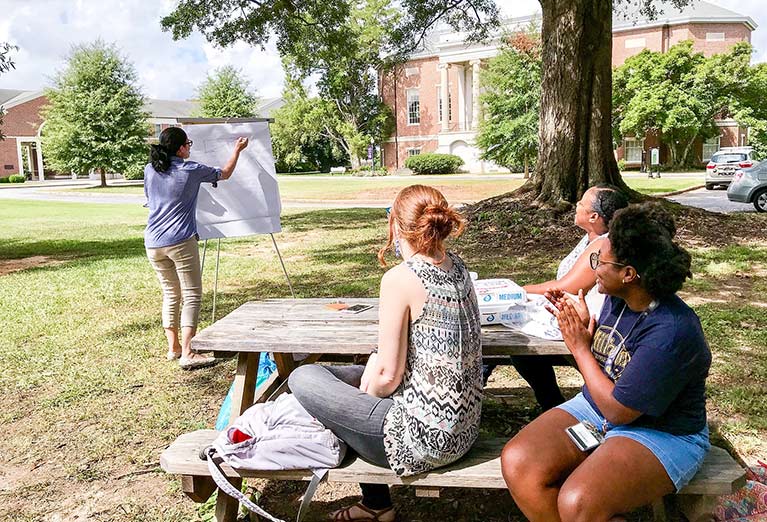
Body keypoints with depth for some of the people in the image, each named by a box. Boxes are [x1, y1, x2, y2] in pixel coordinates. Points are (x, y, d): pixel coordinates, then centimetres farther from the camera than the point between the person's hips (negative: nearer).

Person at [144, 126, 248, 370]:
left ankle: (173, 348, 21)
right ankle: (187, 353, -8)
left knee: (170, 294, 16)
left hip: (153, 244, 6)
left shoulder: (150, 170, 6)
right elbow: (225, 174, 10)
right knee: (192, 295, -2)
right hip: (181, 242, -6)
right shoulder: (191, 170, -6)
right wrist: (237, 150, 26)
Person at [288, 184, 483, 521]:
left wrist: (371, 387, 3)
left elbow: (389, 376, -17)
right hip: (464, 428, 8)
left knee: (302, 378, 3)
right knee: (354, 375, 26)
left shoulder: (400, 278, -21)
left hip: (424, 435, -8)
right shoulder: (457, 268, 2)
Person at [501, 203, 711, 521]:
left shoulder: (670, 333, -28)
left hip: (662, 432, -7)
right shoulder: (617, 298, -3)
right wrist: (585, 330, -7)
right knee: (517, 462, -15)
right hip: (598, 408, 7)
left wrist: (580, 348, -13)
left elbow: (618, 410, -22)